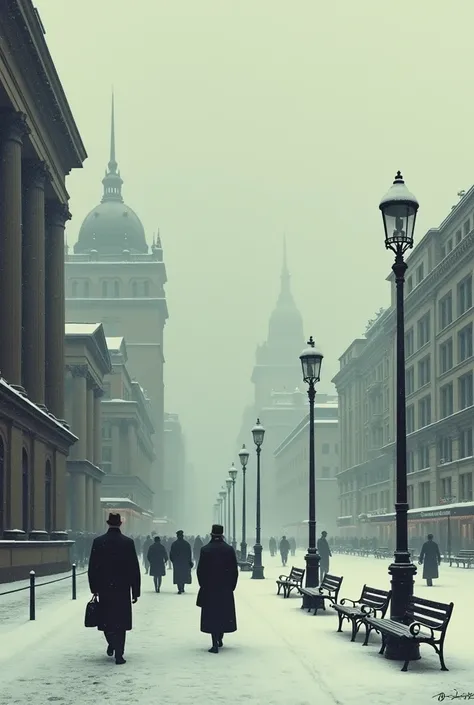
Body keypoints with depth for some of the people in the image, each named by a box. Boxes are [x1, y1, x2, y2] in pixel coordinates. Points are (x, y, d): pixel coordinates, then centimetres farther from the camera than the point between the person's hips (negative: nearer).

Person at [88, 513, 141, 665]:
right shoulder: (128, 542, -5)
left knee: (106, 618, 18)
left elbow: (92, 567, -1)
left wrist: (94, 588, 9)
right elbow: (135, 568, -4)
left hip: (104, 589, 1)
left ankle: (111, 644, 22)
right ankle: (119, 655, 0)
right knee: (120, 621, 4)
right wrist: (135, 591, 3)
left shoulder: (98, 542, -3)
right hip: (122, 589, -1)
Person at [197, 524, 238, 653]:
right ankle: (220, 639, 26)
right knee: (224, 614, 17)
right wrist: (232, 586, 8)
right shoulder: (229, 549, -3)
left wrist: (203, 585, 5)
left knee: (212, 615, 0)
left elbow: (200, 570, -6)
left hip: (209, 589, -2)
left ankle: (215, 644, -5)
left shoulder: (205, 550, -8)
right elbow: (235, 571, 0)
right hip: (226, 589, 2)